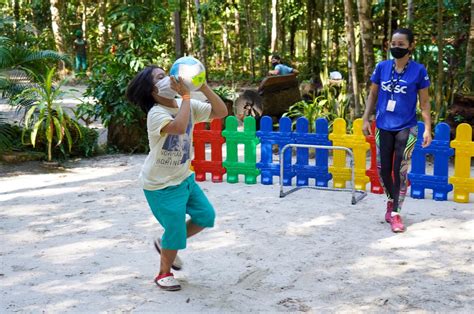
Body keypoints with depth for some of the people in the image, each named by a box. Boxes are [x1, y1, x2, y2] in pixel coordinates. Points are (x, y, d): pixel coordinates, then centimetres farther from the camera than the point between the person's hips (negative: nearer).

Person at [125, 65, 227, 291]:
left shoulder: (188, 105, -3)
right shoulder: (156, 113, -24)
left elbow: (221, 112, -8)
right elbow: (179, 127, -45)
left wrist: (203, 87, -18)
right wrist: (185, 95, -36)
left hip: (184, 178, 8)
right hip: (161, 185, -8)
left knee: (206, 215, 12)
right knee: (175, 229, -2)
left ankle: (167, 243, 31)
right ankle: (164, 274, 22)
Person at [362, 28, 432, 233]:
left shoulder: (418, 71, -8)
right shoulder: (382, 67, -1)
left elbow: (424, 102, -3)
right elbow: (373, 95, 9)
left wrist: (427, 129, -8)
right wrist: (366, 119, 3)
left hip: (406, 128, -3)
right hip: (383, 127, 3)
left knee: (400, 171, -2)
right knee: (383, 169, 9)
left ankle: (395, 213, 8)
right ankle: (391, 200, 33)